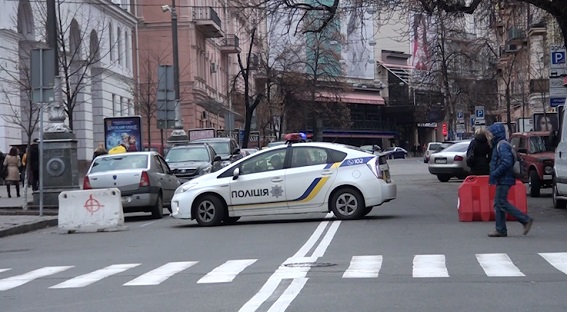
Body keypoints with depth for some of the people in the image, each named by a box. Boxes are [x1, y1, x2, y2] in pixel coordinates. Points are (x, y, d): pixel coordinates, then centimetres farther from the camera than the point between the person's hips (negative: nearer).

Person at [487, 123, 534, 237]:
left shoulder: (502, 146, -14)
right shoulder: (499, 146, 18)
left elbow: (507, 162, -25)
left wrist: (494, 174, -21)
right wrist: (495, 175, 18)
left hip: (504, 180, -11)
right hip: (502, 180, 11)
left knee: (502, 203, -11)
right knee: (498, 204, 9)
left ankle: (526, 220, -9)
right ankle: (501, 230, 10)